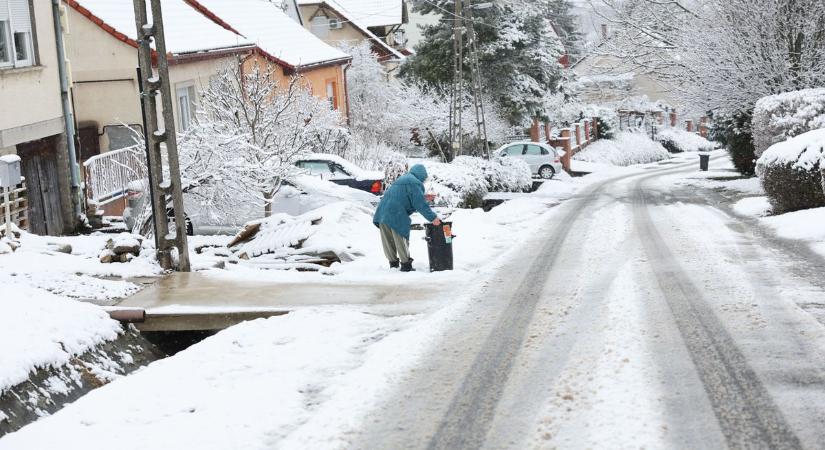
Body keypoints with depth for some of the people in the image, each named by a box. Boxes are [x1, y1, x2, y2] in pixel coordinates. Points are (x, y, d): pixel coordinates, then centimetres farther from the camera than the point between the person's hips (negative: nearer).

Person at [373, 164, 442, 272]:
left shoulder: (402, 178, 24)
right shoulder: (415, 183, -5)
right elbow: (420, 203, -11)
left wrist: (424, 197, 39)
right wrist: (432, 217, -7)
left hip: (382, 212, 9)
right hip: (396, 215, -9)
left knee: (388, 242, 14)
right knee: (401, 240, 1)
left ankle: (393, 263, 23)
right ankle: (406, 265, 8)